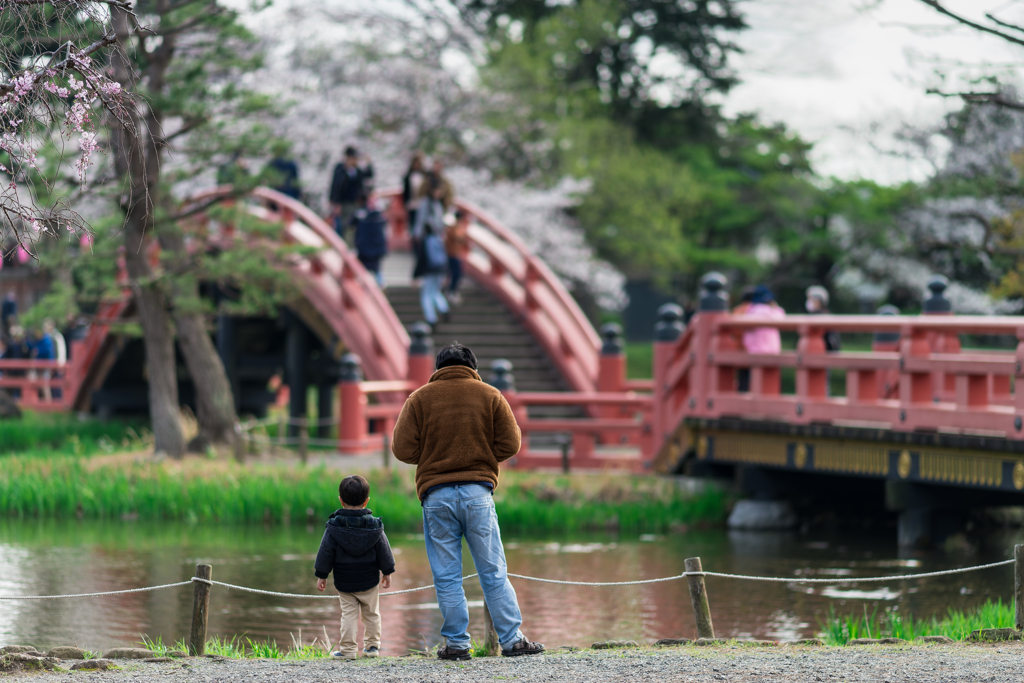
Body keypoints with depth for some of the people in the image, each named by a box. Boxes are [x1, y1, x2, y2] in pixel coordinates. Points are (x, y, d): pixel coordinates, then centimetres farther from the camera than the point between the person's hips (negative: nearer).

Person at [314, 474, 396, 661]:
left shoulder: (335, 527, -9)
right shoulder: (374, 526, -6)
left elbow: (326, 552, -7)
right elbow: (384, 551, 1)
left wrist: (321, 575, 2)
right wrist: (387, 572, 12)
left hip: (345, 582, -1)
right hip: (369, 581, 1)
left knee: (349, 614, 4)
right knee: (371, 613, 15)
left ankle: (348, 648, -1)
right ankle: (372, 645, 21)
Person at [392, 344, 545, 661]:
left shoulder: (420, 398, 6)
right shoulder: (490, 396, 8)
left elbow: (402, 448, 0)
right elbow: (510, 444, 2)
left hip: (436, 494, 0)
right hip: (478, 492, 0)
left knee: (447, 577, 3)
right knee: (494, 573, 4)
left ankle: (456, 643, 2)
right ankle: (512, 640, 3)